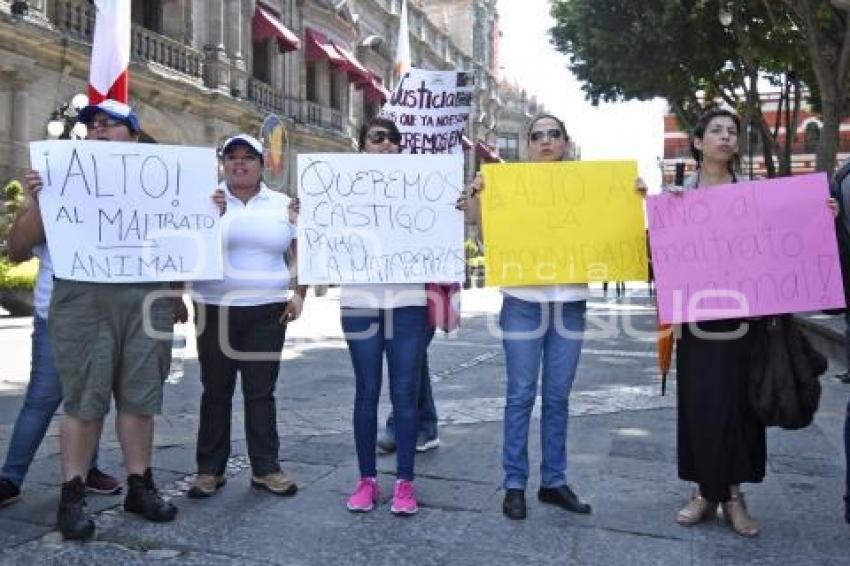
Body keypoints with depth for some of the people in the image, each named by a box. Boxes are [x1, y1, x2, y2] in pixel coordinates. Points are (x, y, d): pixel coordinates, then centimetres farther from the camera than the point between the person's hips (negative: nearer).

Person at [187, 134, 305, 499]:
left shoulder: (284, 205, 7)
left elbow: (300, 254, 10)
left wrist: (299, 294, -2)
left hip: (266, 312, 0)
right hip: (215, 311, 0)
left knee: (261, 392, 6)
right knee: (216, 391, 9)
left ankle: (265, 468, 16)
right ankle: (210, 469, 20)